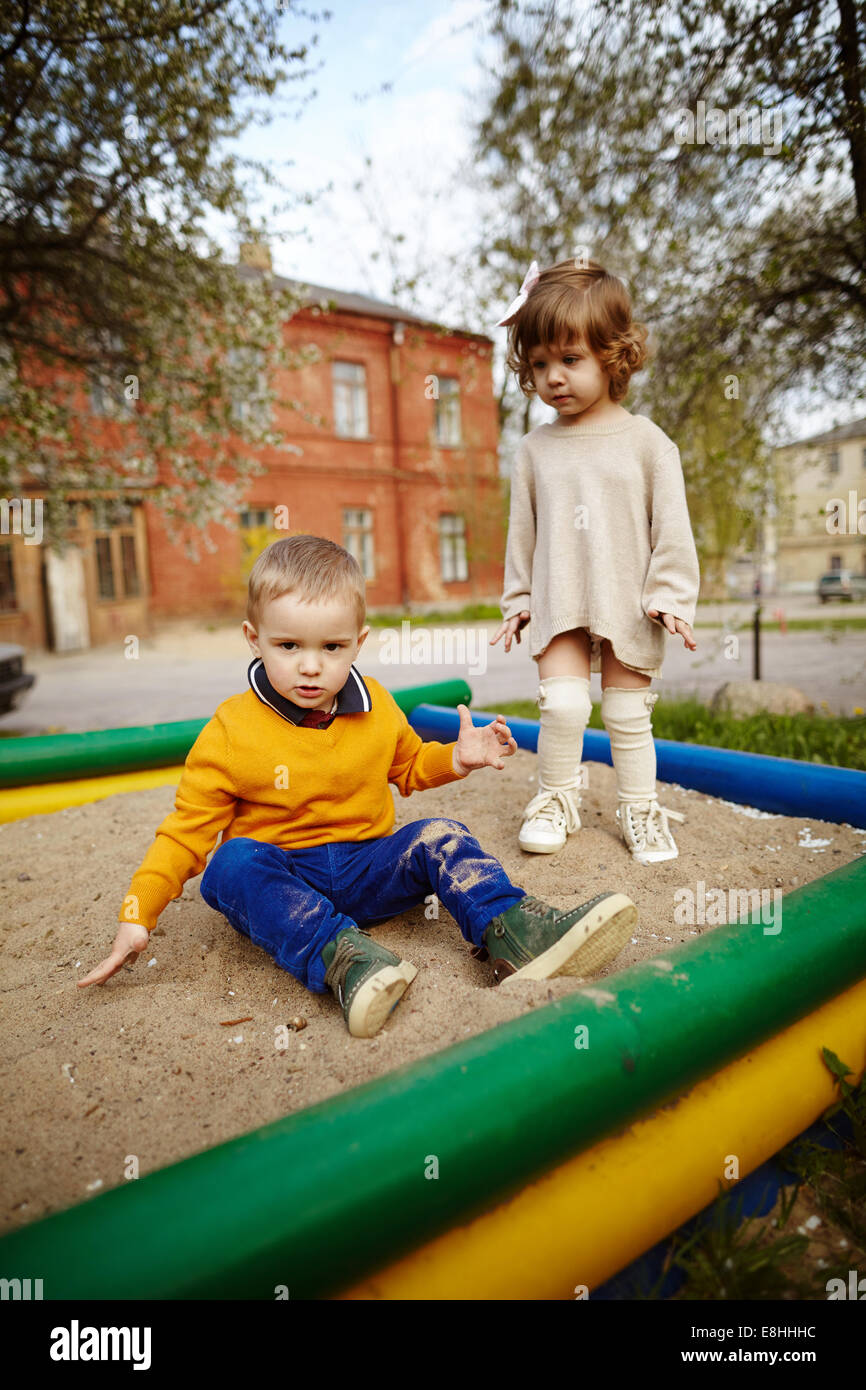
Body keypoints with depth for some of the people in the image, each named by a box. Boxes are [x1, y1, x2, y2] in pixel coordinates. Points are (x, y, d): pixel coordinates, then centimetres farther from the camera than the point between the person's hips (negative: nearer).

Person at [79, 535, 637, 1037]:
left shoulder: (377, 709, 3)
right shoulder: (231, 730, -8)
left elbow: (407, 768, 21)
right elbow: (188, 828, -4)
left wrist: (455, 757, 0)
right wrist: (137, 915, -13)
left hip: (366, 866, 3)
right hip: (280, 879, -2)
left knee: (439, 836, -20)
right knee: (234, 862, -33)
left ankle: (512, 930, -35)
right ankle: (338, 956, -48)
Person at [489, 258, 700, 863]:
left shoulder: (647, 441, -1)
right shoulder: (535, 447, 4)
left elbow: (672, 525, -1)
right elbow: (523, 529, 9)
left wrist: (671, 595, -8)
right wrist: (517, 599, 8)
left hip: (630, 602, -1)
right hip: (558, 601, 1)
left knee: (629, 712, 7)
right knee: (562, 702, -13)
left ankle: (639, 807, 25)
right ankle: (558, 796, 11)